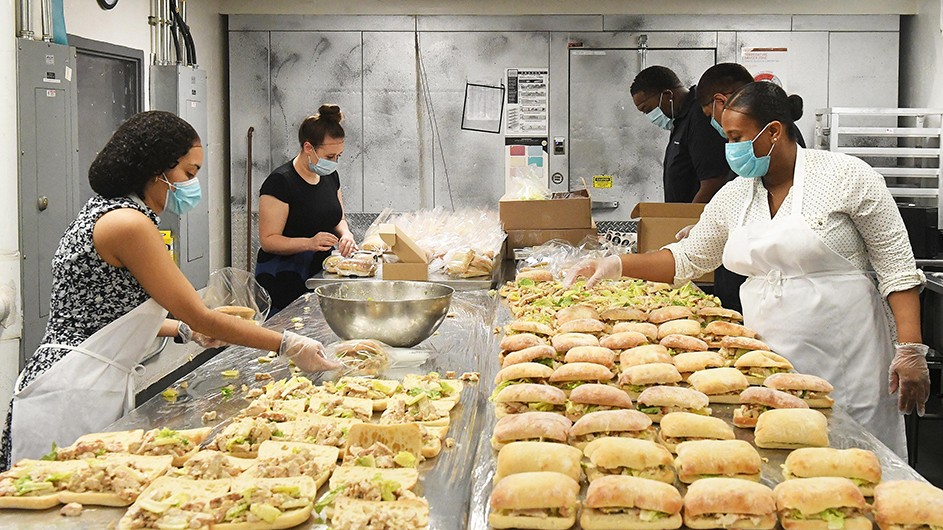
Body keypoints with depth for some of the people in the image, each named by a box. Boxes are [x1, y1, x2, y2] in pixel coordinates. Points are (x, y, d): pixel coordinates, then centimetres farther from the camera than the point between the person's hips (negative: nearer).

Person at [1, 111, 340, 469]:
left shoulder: (104, 211, 14)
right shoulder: (128, 223, -16)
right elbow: (201, 317, -13)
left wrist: (186, 330, 21)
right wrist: (289, 345, -7)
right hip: (75, 396, -10)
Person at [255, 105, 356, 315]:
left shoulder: (330, 175, 8)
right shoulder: (280, 182, -14)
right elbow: (268, 240, -16)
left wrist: (345, 234, -1)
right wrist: (309, 243, -29)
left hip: (318, 275, 7)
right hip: (283, 282, -6)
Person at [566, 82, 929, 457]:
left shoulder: (847, 176, -6)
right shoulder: (734, 197, 10)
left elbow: (896, 265, -6)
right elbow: (687, 259, 19)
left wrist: (910, 349, -12)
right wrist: (617, 265, 7)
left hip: (845, 363, -4)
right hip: (768, 362, 4)